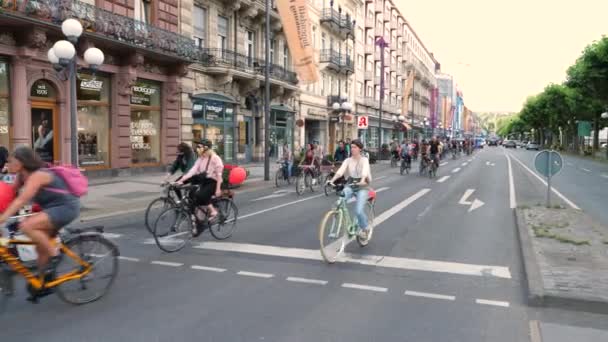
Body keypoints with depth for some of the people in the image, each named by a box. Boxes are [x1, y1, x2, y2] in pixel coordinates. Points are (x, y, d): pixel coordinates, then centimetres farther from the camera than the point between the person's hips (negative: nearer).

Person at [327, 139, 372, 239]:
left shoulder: (364, 160, -3)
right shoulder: (348, 160, 5)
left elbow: (365, 171, -24)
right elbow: (340, 171, -12)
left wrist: (362, 180, -45)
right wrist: (332, 180, -31)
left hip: (362, 187, -3)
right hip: (350, 185, 3)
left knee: (359, 211, -18)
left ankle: (364, 228, 11)